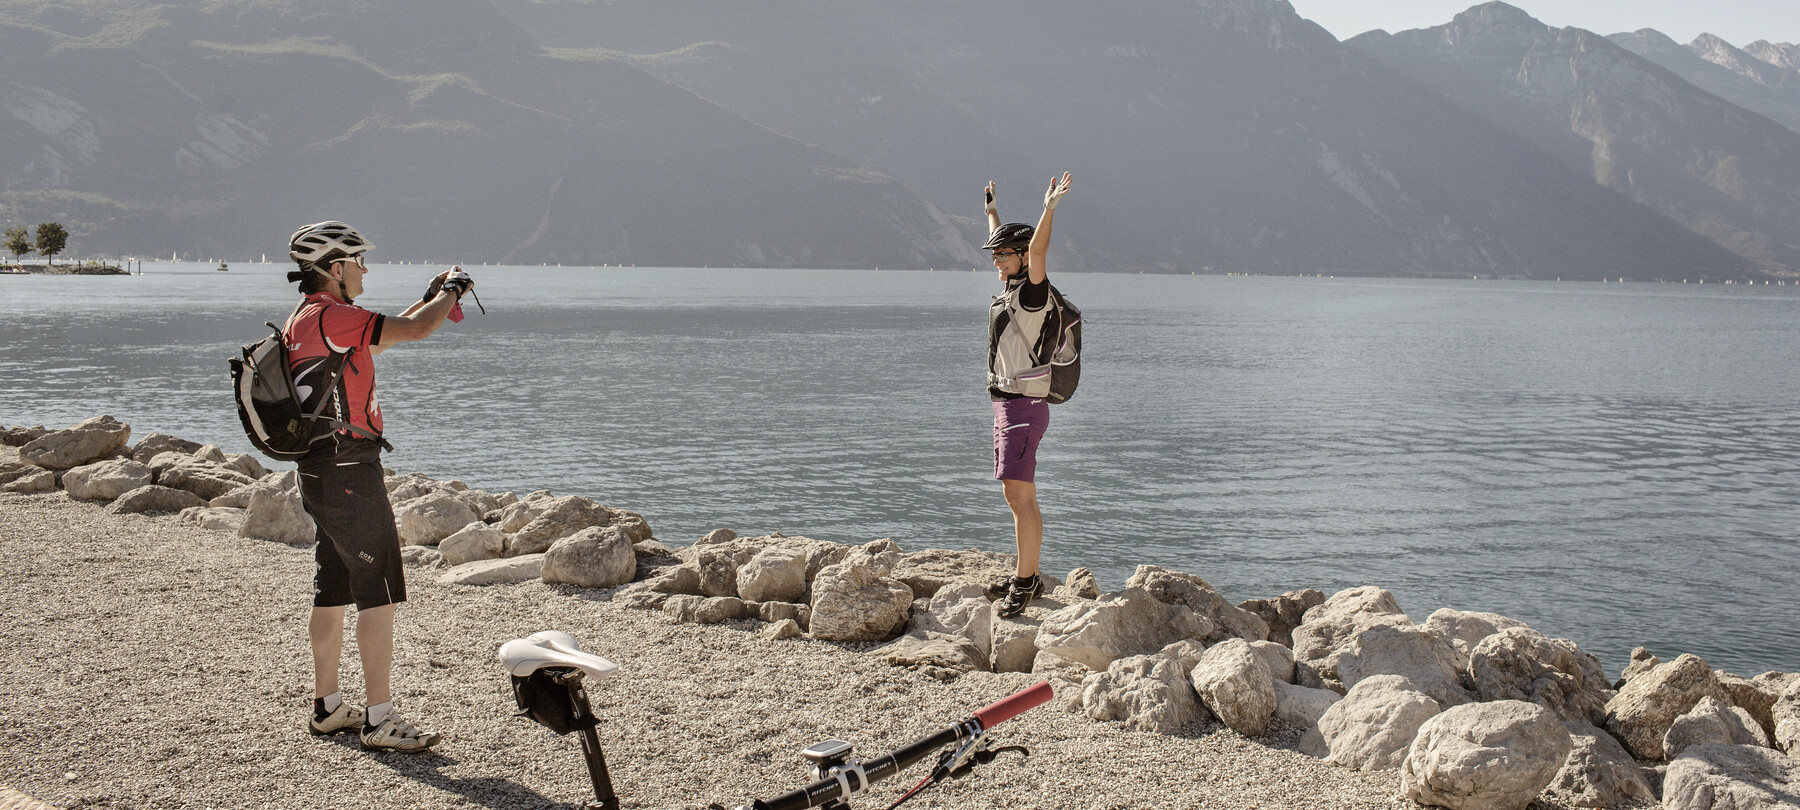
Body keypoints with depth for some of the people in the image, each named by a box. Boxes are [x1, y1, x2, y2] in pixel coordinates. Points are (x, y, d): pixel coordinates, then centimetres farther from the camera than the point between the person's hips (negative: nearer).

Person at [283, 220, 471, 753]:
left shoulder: (305, 319, 15)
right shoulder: (331, 317, -17)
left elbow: (382, 337, 28)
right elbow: (415, 330, -20)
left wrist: (431, 298, 23)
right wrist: (451, 291, -1)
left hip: (319, 471, 10)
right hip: (350, 473, -10)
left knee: (332, 592, 16)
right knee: (379, 593, -7)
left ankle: (328, 708, 24)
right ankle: (379, 720, -5)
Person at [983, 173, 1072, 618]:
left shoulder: (1033, 292, -12)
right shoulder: (1013, 288, 12)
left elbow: (1037, 251, -31)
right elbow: (1000, 243, 30)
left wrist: (1049, 209, -41)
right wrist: (992, 210, 43)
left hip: (1022, 409, -10)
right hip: (1007, 407, 10)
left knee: (1020, 498, -11)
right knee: (1019, 497, 14)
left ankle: (1024, 583, -10)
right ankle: (1028, 576, 22)